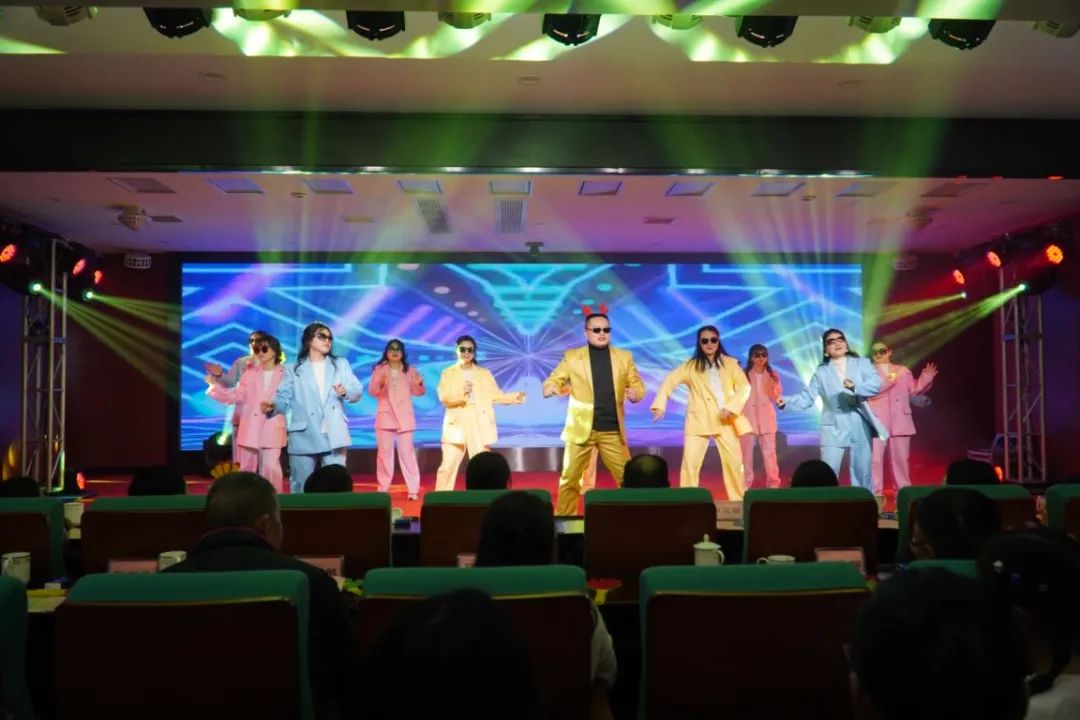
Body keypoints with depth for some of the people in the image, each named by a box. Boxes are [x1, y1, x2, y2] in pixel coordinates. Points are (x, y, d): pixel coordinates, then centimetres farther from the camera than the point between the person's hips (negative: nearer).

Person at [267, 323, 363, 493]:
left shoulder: (341, 365, 16)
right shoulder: (294, 370, 11)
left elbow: (357, 390, 7)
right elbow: (284, 397, 0)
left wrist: (346, 391, -16)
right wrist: (273, 406, -23)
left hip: (334, 437, 1)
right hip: (304, 437, -1)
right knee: (300, 486, 5)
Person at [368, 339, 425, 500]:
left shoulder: (409, 370, 6)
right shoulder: (379, 369, 4)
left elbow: (417, 392, 5)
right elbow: (372, 392, -3)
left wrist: (419, 383, -15)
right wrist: (379, 382, -22)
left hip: (404, 417, 0)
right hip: (385, 415, 0)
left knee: (406, 451, -4)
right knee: (385, 452, 1)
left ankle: (413, 489, -4)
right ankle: (383, 488, 9)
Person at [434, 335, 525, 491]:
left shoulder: (484, 373, 14)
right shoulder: (448, 373, 8)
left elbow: (496, 395, 8)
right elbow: (444, 397, -5)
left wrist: (515, 397, -6)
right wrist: (462, 393, -20)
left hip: (479, 425, 2)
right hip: (457, 424, -1)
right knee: (448, 466, -5)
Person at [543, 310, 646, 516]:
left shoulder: (624, 357, 8)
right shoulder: (572, 356, 3)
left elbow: (638, 385, 9)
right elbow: (553, 380, 1)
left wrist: (636, 393, -15)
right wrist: (550, 388, -23)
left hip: (612, 431, 2)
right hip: (581, 428, -1)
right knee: (569, 479, 3)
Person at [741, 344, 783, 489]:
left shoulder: (773, 375, 7)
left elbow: (777, 398, 5)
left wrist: (773, 388, -13)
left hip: (766, 419, 2)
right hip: (747, 418, -2)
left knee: (770, 452, 1)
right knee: (746, 453, 1)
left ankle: (773, 483, 10)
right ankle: (745, 484, 10)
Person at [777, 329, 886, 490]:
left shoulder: (862, 363, 6)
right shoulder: (821, 372, 6)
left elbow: (876, 384, -10)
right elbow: (807, 397, -2)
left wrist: (855, 387, -28)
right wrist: (787, 400, -21)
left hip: (860, 428, 1)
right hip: (834, 429, 0)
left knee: (862, 472, 9)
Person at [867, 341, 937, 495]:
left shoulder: (903, 371, 14)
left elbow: (914, 390, 13)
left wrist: (925, 379, -1)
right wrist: (889, 381, -21)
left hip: (900, 422, 3)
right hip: (877, 422, -3)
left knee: (900, 458, 9)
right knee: (875, 458, -5)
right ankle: (875, 493, 1)